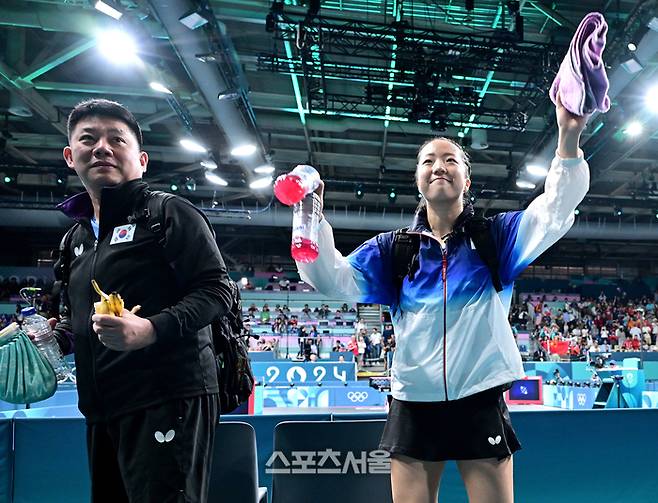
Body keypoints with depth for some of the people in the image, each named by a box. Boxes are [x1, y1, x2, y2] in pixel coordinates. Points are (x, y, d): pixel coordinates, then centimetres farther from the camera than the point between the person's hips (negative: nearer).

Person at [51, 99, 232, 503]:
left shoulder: (169, 213, -5)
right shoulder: (79, 234, 19)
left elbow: (218, 290, -13)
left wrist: (151, 329, -25)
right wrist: (56, 335, 9)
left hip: (168, 399, -8)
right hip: (102, 409, 8)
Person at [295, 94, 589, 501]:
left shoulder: (494, 236, 3)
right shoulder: (393, 248, 6)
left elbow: (554, 214, -10)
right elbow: (333, 279, -3)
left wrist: (569, 139, -25)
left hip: (482, 402, -1)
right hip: (414, 404, 1)